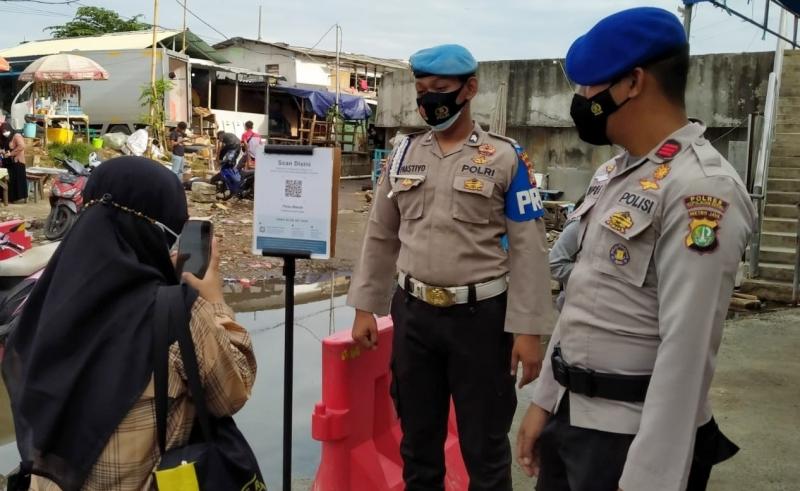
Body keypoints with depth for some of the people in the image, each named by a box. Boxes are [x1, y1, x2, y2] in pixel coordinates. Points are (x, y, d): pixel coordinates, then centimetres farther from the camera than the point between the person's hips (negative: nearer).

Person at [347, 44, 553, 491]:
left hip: (480, 316, -3)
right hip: (413, 314, 4)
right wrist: (365, 307, 9)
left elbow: (529, 248, -7)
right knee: (417, 438, 18)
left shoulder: (506, 158, -5)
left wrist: (528, 329, -12)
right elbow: (381, 237, 12)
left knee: (484, 446, 10)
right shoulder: (403, 155, 6)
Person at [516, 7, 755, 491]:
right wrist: (545, 400, 12)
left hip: (632, 436, -8)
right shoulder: (613, 173, 9)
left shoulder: (700, 188, -19)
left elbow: (687, 349, -23)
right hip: (570, 414, 8)